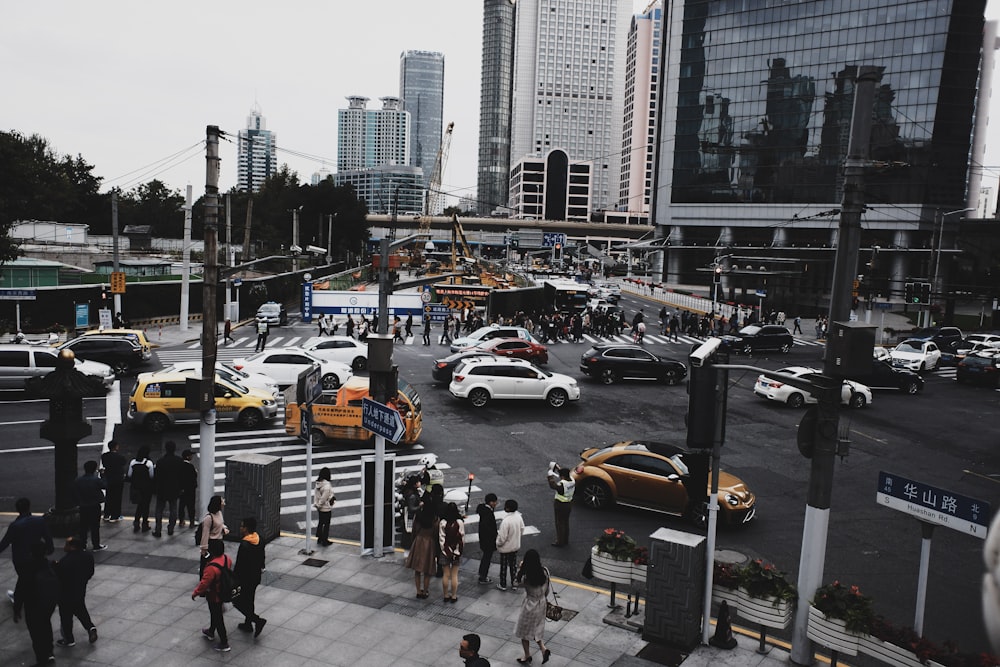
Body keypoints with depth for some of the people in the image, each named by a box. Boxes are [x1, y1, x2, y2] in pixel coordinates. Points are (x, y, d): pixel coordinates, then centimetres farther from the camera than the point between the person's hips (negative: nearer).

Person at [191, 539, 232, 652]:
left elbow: (204, 583, -27)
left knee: (217, 618, 8)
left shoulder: (212, 568, -36)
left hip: (214, 597, -8)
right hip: (223, 593, 8)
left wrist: (195, 593, -8)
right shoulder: (227, 559, -13)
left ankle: (224, 644, 20)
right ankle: (211, 632, 54)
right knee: (215, 613, 30)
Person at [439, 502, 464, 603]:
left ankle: (446, 596, 19)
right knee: (454, 575, 9)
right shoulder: (460, 523, -11)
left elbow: (441, 538, -8)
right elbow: (462, 538, -6)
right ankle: (453, 596, 15)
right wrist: (461, 550, 6)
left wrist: (444, 549, 0)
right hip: (457, 551, 0)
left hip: (445, 552, 0)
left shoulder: (442, 523, -11)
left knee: (446, 574, 11)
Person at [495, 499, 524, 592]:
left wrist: (498, 544, -6)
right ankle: (514, 583, 31)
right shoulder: (519, 517, -11)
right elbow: (522, 530, 3)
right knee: (513, 565, 21)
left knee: (504, 566, 12)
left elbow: (502, 537, -25)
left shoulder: (505, 521, -31)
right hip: (516, 546, 6)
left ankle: (503, 585, 25)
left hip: (505, 548, -6)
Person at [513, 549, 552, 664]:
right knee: (536, 629, 26)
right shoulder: (545, 572, -15)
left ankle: (527, 656, 31)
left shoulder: (526, 576, -29)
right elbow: (547, 589, 0)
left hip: (529, 606, -5)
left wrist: (520, 568, 4)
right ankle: (543, 649, 12)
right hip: (541, 603, 5)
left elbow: (518, 580, -6)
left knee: (524, 631, 18)